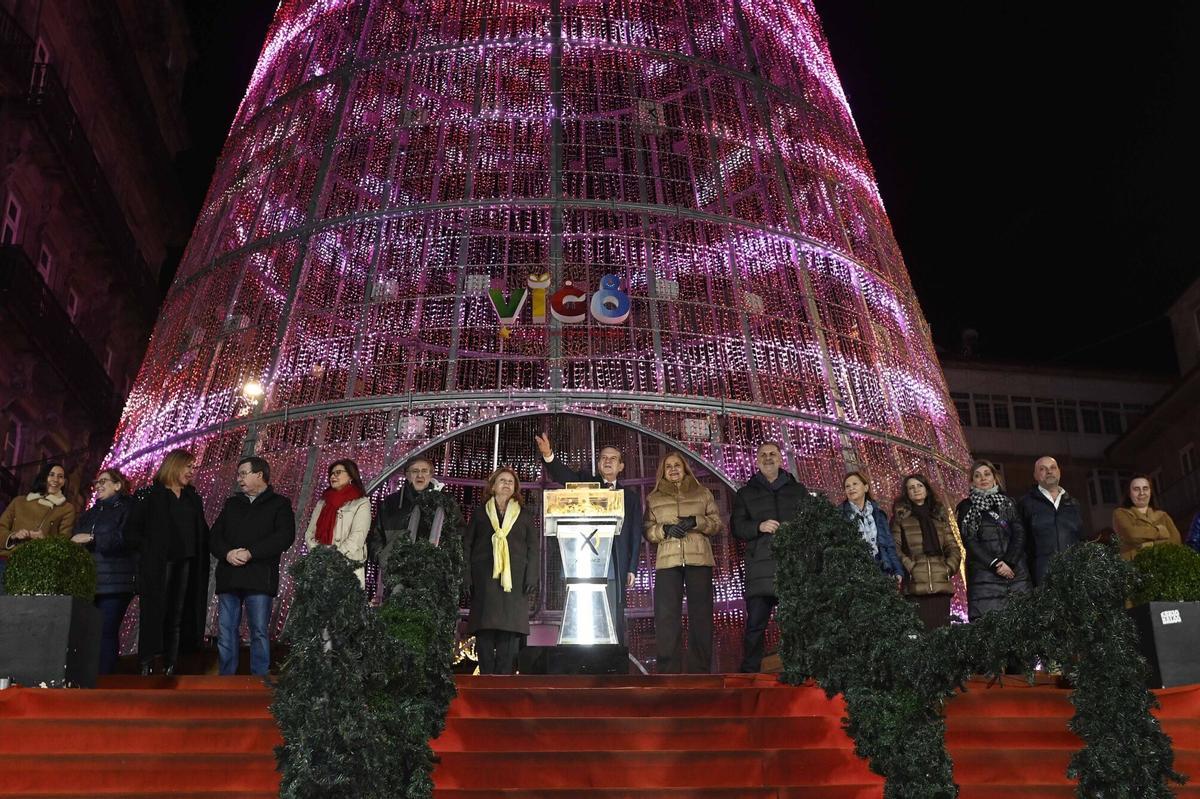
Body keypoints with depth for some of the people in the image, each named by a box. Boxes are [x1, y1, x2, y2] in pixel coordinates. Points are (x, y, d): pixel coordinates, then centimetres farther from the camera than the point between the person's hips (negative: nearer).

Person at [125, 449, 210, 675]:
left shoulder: (194, 498, 16)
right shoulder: (149, 495, 0)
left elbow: (203, 532, 19)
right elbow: (131, 531, -3)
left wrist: (200, 553, 5)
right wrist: (148, 550, -9)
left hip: (186, 565, 5)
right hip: (157, 566, -5)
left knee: (178, 617, 4)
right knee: (154, 615, -5)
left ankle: (170, 668, 8)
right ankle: (147, 666, -1)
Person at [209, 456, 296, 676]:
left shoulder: (279, 504, 6)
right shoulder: (232, 504, 22)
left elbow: (284, 537, -9)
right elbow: (214, 536, 14)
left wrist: (250, 553, -15)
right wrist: (227, 553, -8)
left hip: (259, 578, -5)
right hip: (229, 577, 5)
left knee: (259, 631, -5)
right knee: (226, 631, 4)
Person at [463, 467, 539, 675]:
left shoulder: (524, 515, 16)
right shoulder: (480, 513, 15)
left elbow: (534, 548, 10)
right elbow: (467, 545, 10)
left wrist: (532, 577, -3)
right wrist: (467, 577, -2)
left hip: (514, 579, 0)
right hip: (484, 579, 0)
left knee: (510, 630, -6)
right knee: (485, 629, -6)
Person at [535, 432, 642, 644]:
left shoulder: (630, 495, 14)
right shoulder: (586, 483, 11)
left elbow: (635, 534, 10)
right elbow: (563, 475, -8)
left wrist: (632, 568, 2)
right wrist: (548, 456, -29)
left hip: (615, 568, 1)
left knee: (614, 622, -1)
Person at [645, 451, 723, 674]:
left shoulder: (703, 494, 15)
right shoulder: (653, 499, 15)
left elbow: (718, 524, 8)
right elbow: (647, 531, 10)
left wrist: (696, 521, -9)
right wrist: (665, 530, -10)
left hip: (699, 560, 0)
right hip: (667, 562, 0)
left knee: (701, 614, -1)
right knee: (666, 616, -7)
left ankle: (700, 672, 6)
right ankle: (668, 673, -4)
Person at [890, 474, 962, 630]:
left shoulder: (940, 515, 22)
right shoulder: (901, 516, 10)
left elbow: (953, 547, 18)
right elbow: (894, 548, 1)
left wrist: (949, 567, 2)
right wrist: (909, 567, -12)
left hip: (941, 585, 4)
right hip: (915, 586, -4)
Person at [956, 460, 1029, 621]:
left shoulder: (1008, 502, 18)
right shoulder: (966, 507, 11)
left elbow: (1019, 535, 8)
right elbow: (969, 541, 0)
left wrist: (1009, 563, -8)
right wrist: (994, 564, -11)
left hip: (1015, 571, 2)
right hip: (984, 574, -2)